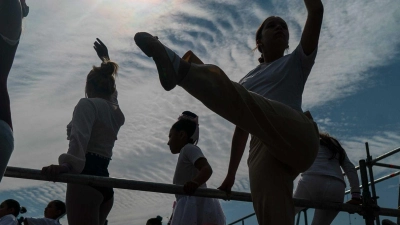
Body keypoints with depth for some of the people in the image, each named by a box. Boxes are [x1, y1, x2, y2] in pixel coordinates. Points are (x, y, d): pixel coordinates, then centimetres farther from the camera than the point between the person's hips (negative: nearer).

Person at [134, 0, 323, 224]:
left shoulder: (296, 62, 22)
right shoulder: (248, 81, 32)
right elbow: (243, 128, 28)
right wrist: (230, 176, 24)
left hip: (298, 138, -3)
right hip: (264, 150, 3)